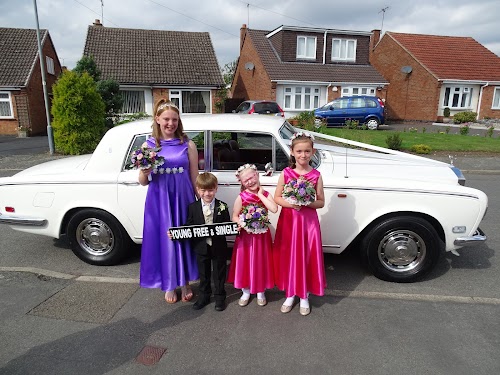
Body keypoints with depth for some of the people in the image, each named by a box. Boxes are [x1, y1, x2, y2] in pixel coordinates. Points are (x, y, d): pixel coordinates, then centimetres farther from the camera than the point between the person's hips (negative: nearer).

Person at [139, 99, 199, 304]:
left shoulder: (188, 145, 1)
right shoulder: (149, 145, 3)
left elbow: (194, 178, 4)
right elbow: (142, 181, 4)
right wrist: (145, 171, -17)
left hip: (182, 199, 0)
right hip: (158, 202, 1)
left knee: (184, 239, 8)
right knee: (163, 240, 8)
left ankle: (185, 283, 29)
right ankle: (169, 284, 27)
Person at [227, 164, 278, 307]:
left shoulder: (265, 194, -4)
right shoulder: (241, 197, -8)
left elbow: (274, 209, -21)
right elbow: (234, 217, -4)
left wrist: (260, 195, -16)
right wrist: (243, 223, -23)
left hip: (262, 235, 1)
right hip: (246, 235, -1)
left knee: (261, 263, 12)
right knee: (245, 263, 10)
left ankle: (261, 292, 32)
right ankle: (246, 292, 30)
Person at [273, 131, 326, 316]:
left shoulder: (316, 175, -4)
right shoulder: (286, 173, -4)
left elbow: (321, 202, -1)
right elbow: (277, 198, 0)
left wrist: (307, 203, -19)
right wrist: (290, 203, -18)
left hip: (308, 221, 0)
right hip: (288, 220, 1)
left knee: (307, 258, 9)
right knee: (289, 257, 10)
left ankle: (304, 296, 28)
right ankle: (290, 295, 29)